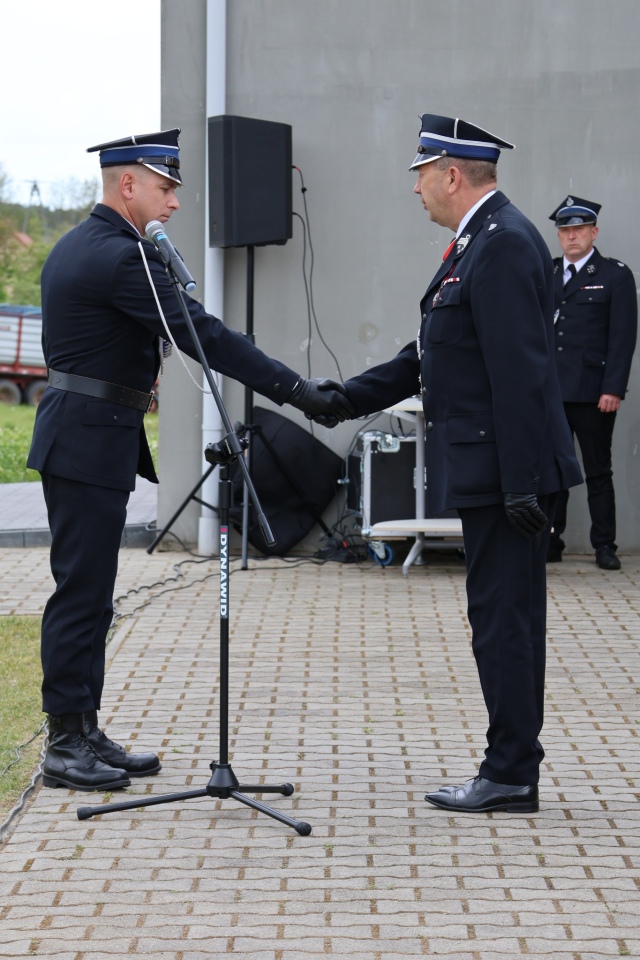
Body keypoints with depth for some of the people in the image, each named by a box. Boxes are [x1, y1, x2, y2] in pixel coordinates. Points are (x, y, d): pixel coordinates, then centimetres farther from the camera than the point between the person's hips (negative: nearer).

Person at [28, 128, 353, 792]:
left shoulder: (75, 247, 15)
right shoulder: (123, 257, -18)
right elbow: (203, 334, -22)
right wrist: (296, 391, -20)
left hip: (76, 432, 11)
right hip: (91, 444, -11)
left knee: (87, 593, 13)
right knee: (81, 593, -6)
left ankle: (83, 733, 18)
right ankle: (65, 747, -1)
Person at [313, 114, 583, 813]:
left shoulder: (503, 244, -17)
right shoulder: (478, 241, 16)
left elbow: (520, 374, -21)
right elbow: (434, 355, 21)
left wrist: (522, 485, -23)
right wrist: (351, 397, 17)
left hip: (504, 468, -10)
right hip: (490, 472, 10)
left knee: (503, 618, -5)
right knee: (500, 618, 13)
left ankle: (511, 776, 0)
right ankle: (510, 771, 19)